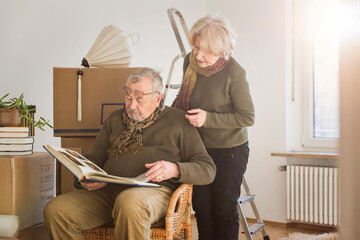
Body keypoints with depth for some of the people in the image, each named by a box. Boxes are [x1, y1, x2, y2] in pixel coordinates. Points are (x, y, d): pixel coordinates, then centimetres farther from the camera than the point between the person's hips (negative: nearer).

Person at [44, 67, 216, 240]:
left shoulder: (176, 120, 11)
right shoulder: (116, 119, 24)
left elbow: (208, 169, 6)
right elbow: (94, 157, 23)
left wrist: (175, 169, -15)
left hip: (153, 190, -4)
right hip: (108, 190, 4)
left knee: (130, 202, -40)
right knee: (55, 210, -21)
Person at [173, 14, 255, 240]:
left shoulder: (234, 72, -22)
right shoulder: (190, 61, -5)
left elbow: (248, 117, -17)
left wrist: (208, 119, -25)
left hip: (230, 151, -5)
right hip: (198, 147, 5)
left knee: (224, 209, 6)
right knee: (202, 208, 12)